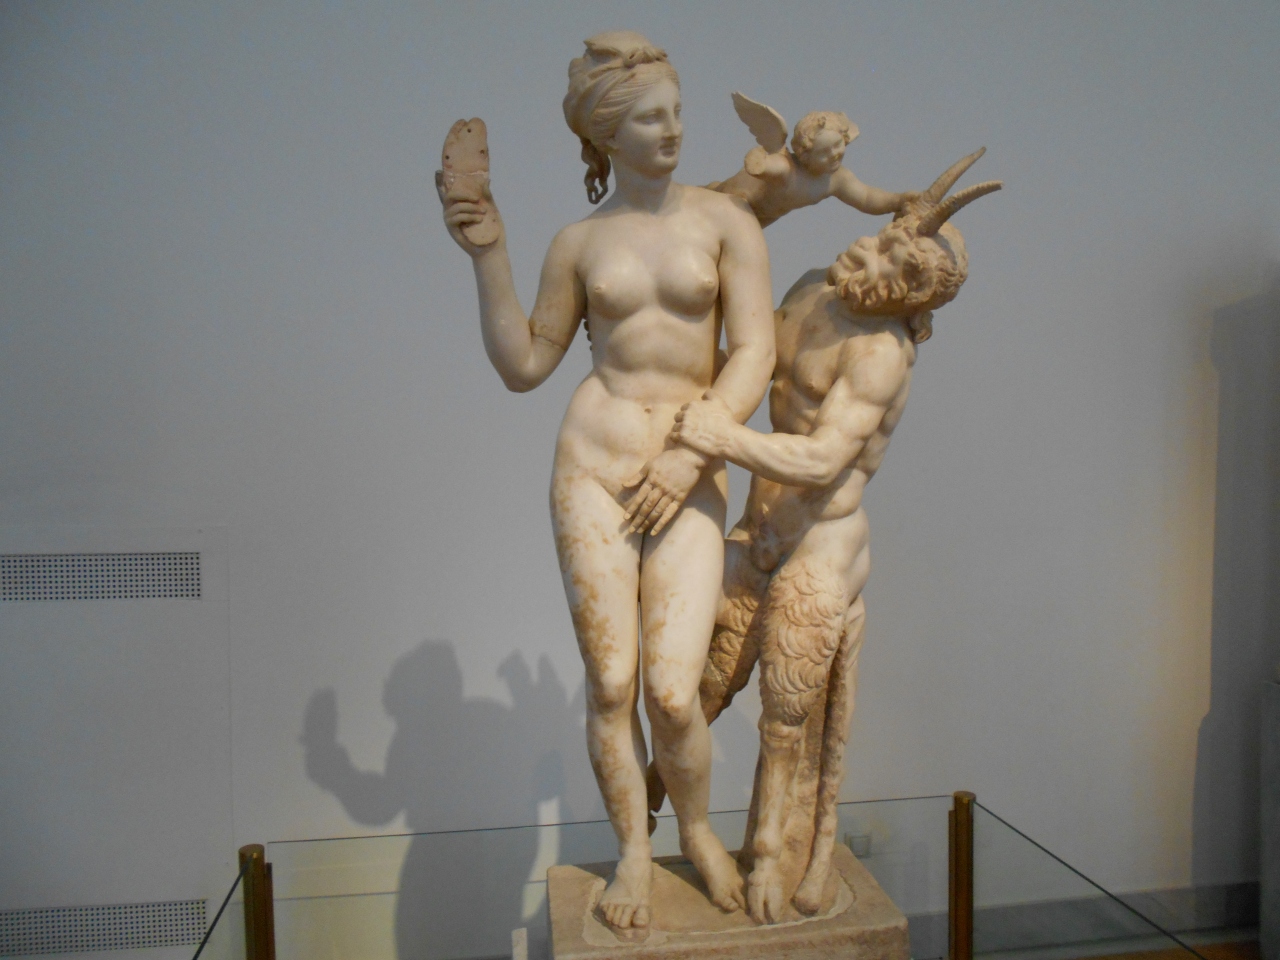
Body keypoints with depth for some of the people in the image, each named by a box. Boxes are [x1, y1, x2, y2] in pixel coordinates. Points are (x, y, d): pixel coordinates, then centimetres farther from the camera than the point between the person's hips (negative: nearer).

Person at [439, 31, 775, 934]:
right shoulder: (578, 243, 8)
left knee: (673, 692, -7)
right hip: (593, 464, 1)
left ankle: (697, 828, 26)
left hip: (691, 476, -1)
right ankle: (635, 848, 28)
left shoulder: (725, 220, 3)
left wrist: (688, 455, -11)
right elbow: (523, 366, 9)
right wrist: (489, 255, 0)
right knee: (610, 684, 3)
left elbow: (755, 352, -4)